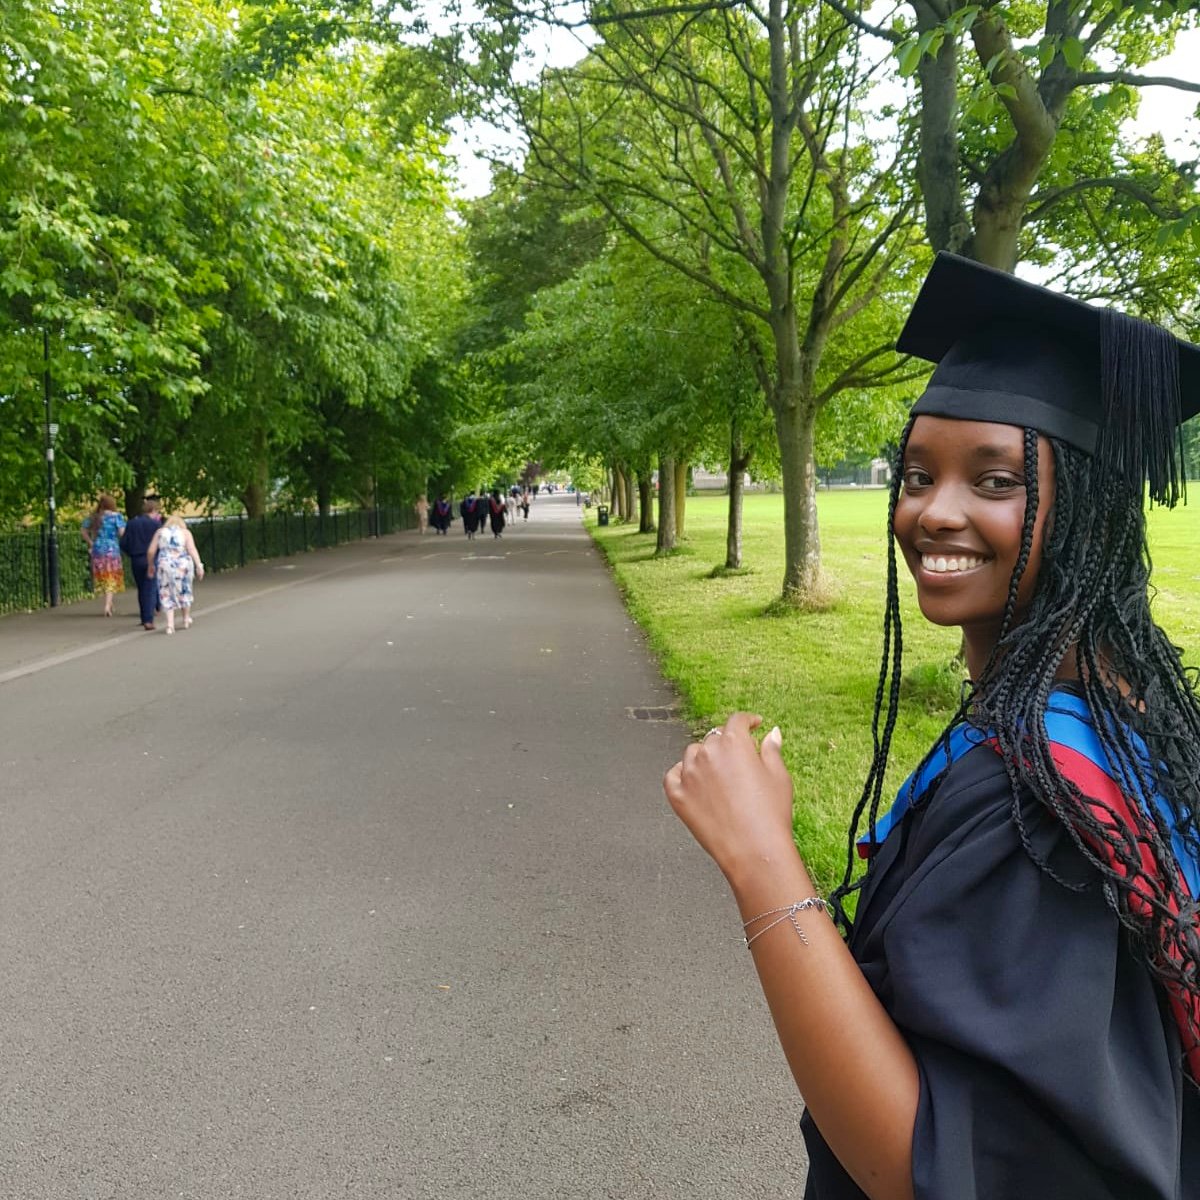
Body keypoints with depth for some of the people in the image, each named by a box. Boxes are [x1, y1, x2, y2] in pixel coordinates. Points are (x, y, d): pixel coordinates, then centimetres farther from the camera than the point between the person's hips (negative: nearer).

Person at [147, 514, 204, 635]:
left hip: (164, 565, 1)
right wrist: (199, 566, -10)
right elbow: (192, 549, -5)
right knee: (184, 591, 17)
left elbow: (150, 551, 6)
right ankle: (187, 619, 31)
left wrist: (150, 566, 19)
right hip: (182, 565, 0)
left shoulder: (160, 532, 13)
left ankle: (170, 624, -4)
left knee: (167, 593, 6)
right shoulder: (185, 532, 9)